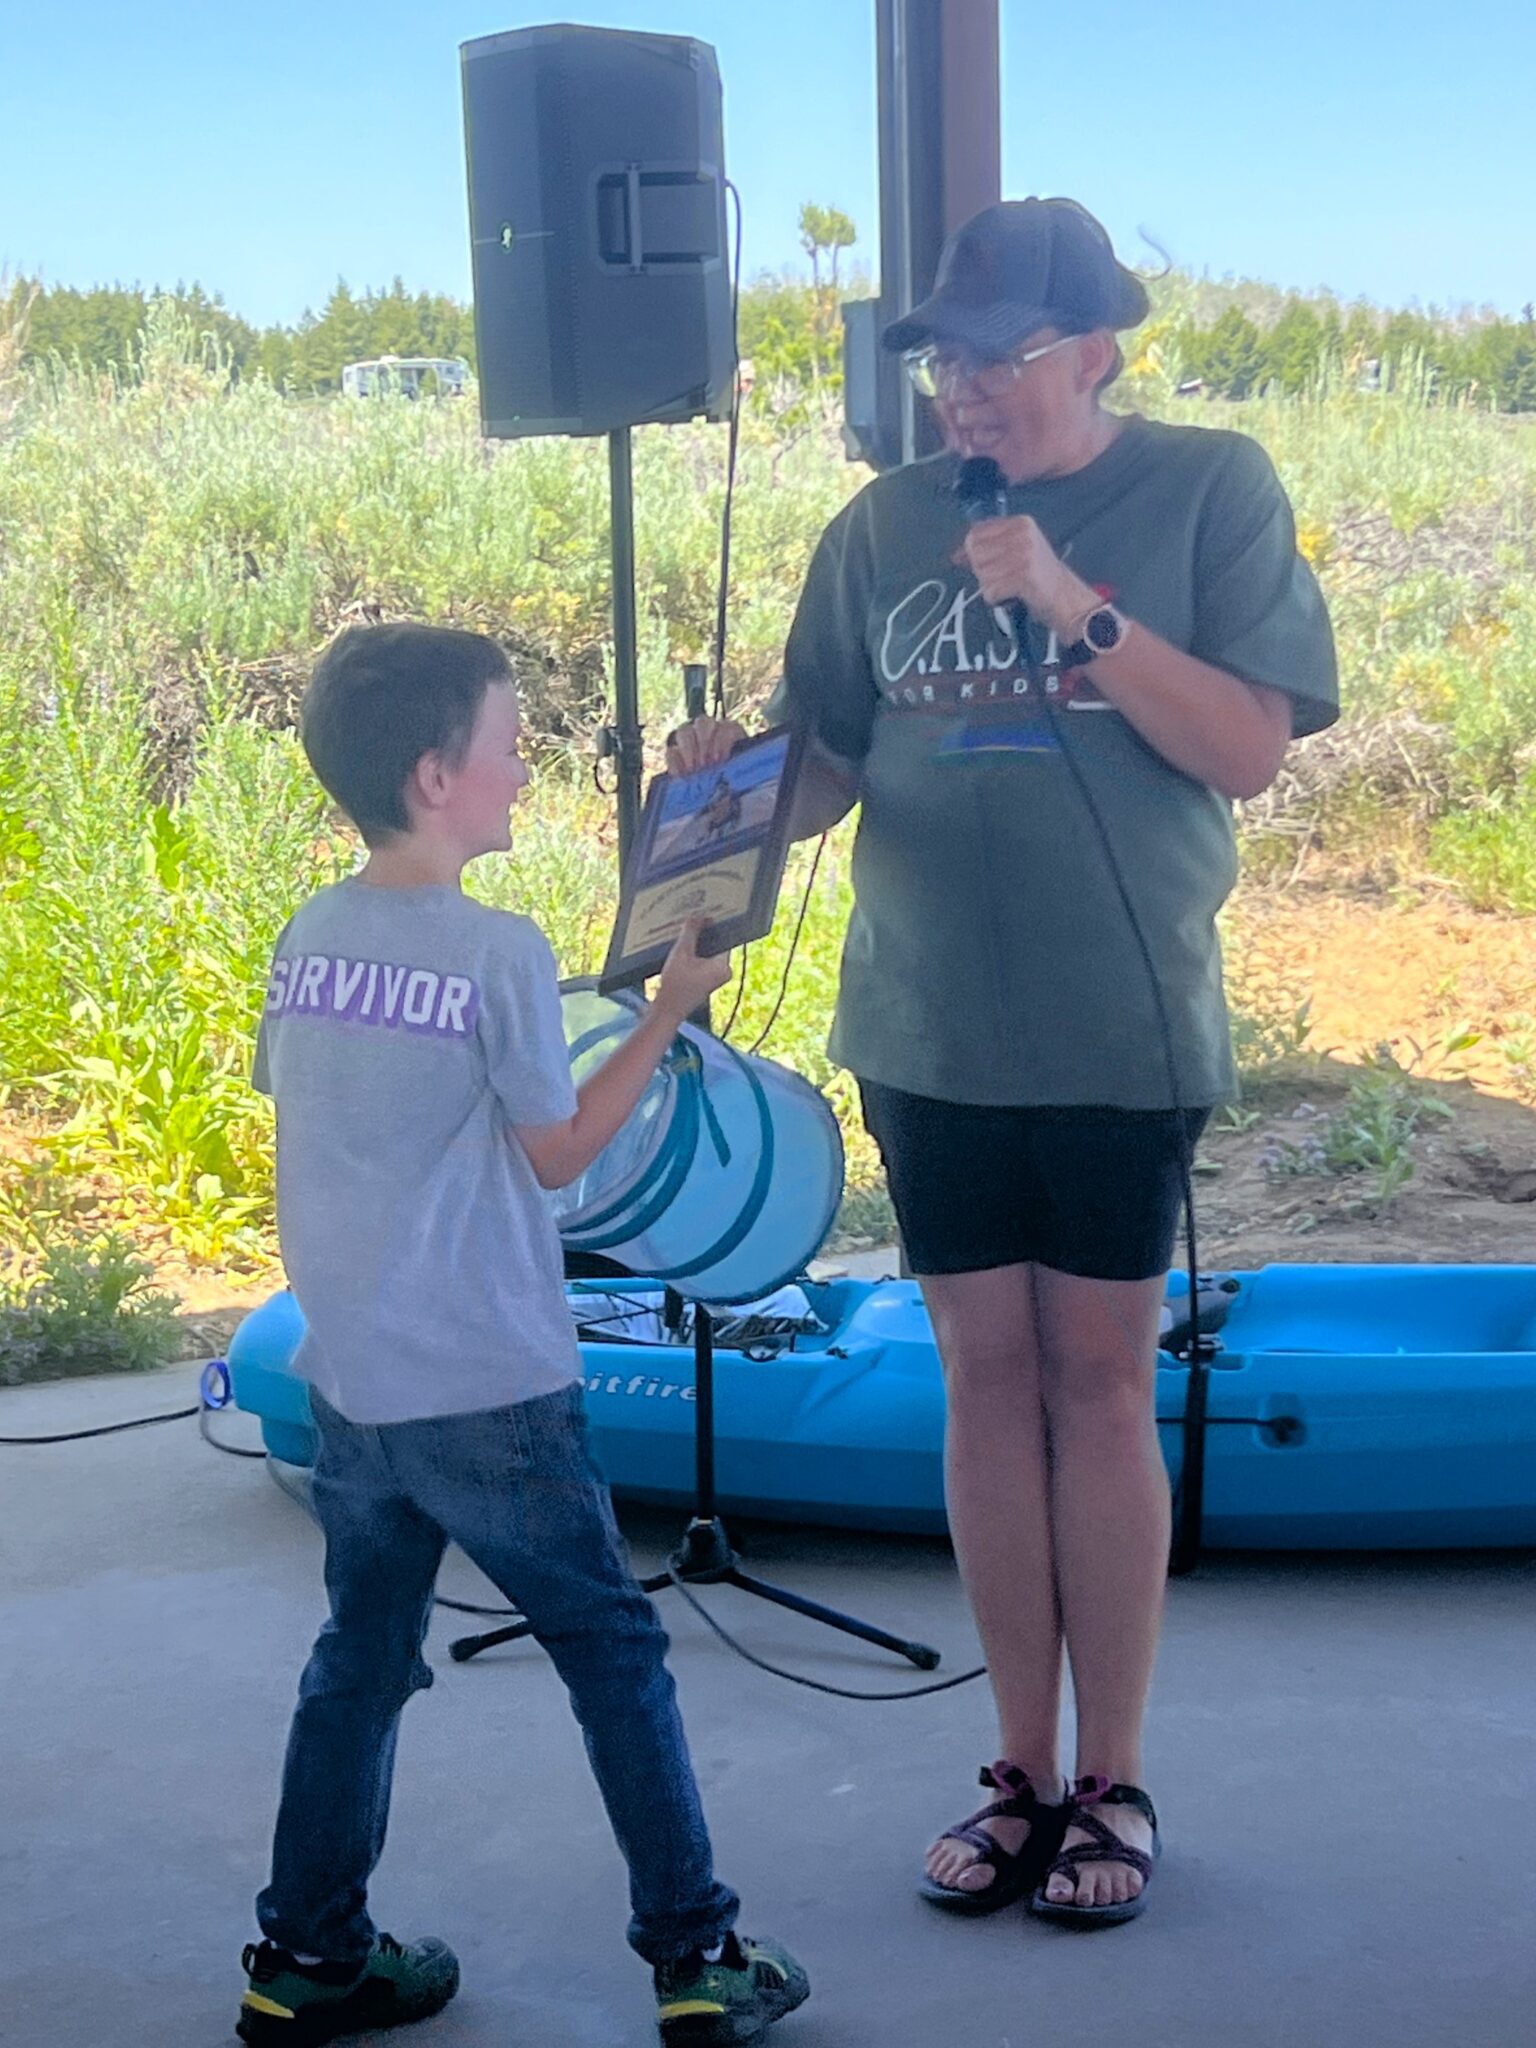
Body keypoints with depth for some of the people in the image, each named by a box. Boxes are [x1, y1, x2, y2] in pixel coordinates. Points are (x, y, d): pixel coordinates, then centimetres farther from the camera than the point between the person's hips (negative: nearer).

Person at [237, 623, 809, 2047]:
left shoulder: (306, 938, 2)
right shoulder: (499, 952, -16)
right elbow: (556, 1152, -7)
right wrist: (670, 1012, 0)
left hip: (346, 1383, 6)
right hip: (488, 1393, -6)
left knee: (360, 1659, 18)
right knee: (613, 1654, 8)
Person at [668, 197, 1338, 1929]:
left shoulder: (1209, 491, -3)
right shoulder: (883, 528, 6)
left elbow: (1247, 751, -9)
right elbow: (830, 774, 9)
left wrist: (1068, 603, -18)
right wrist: (741, 775, -12)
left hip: (1118, 1033, -3)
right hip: (926, 1028, 3)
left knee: (1099, 1381, 3)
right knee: (984, 1375, 8)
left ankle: (1113, 1778, 18)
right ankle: (1022, 1768, 22)